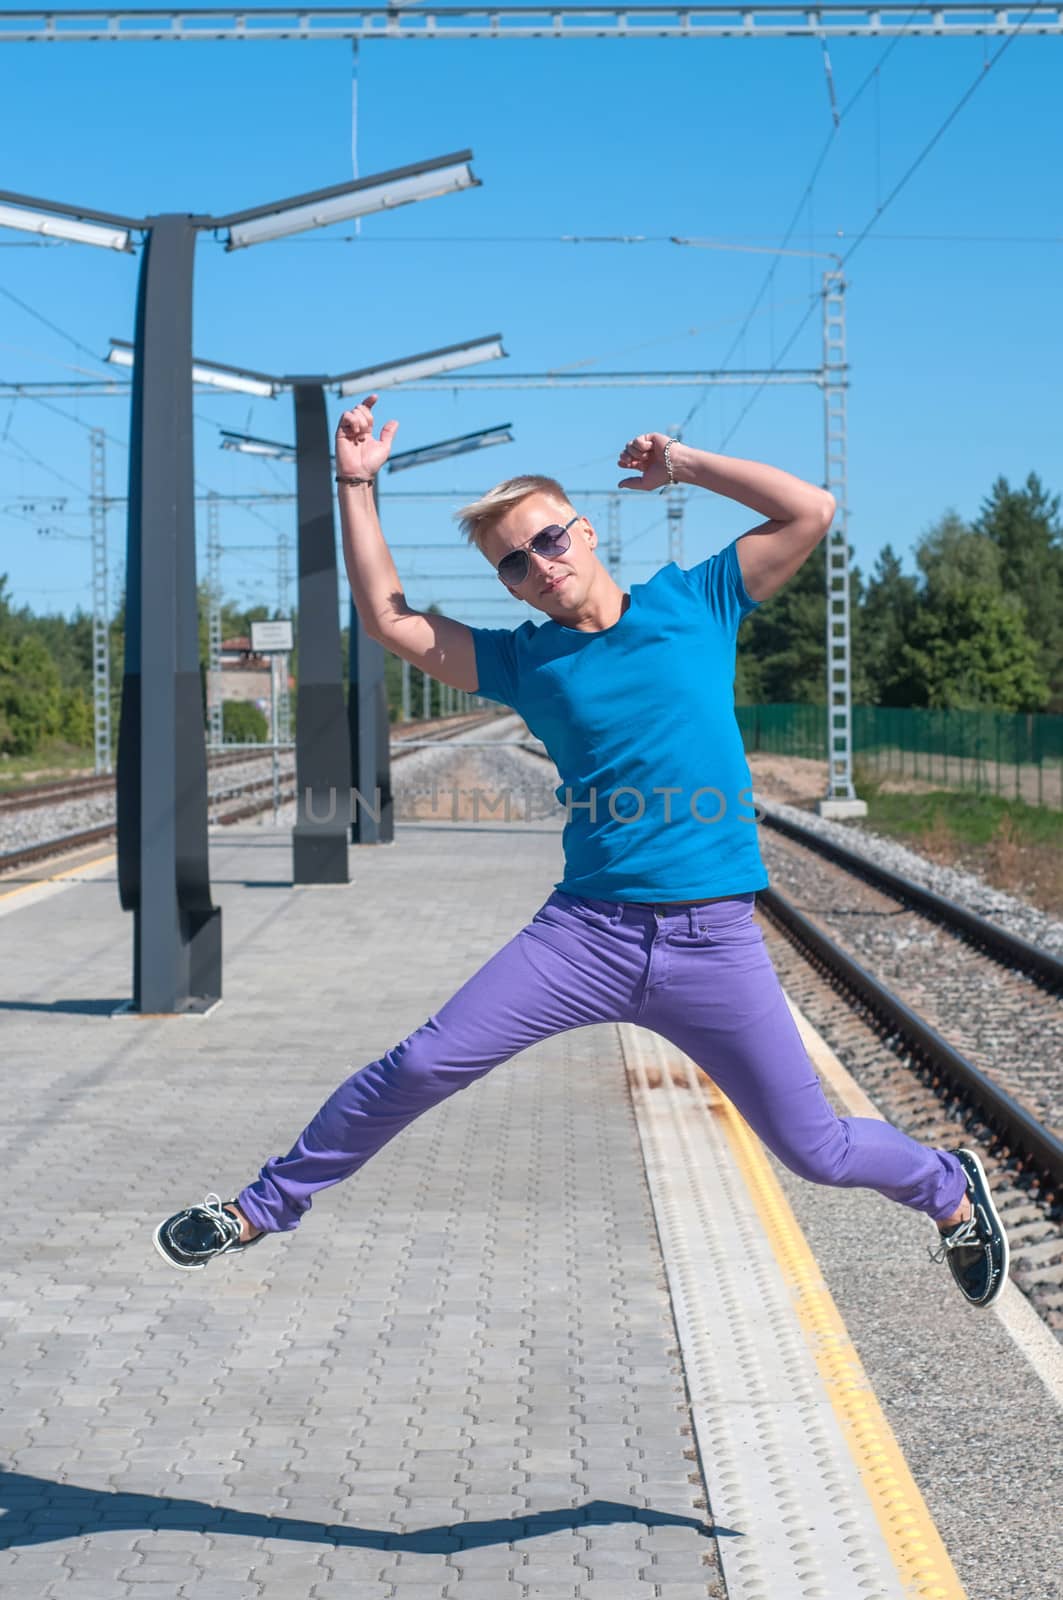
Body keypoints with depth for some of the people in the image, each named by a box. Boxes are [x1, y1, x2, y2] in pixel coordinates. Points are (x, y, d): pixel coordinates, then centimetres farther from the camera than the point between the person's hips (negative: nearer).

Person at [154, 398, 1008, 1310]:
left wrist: (684, 465, 3)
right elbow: (390, 620, 6)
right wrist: (357, 484, 4)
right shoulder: (524, 658, 10)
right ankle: (270, 1205, 11)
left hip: (715, 939, -1)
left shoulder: (695, 602, 7)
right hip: (587, 930, 1)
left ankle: (949, 1189, 35)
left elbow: (812, 512, 3)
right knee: (423, 1065, -8)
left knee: (816, 1150, 4)